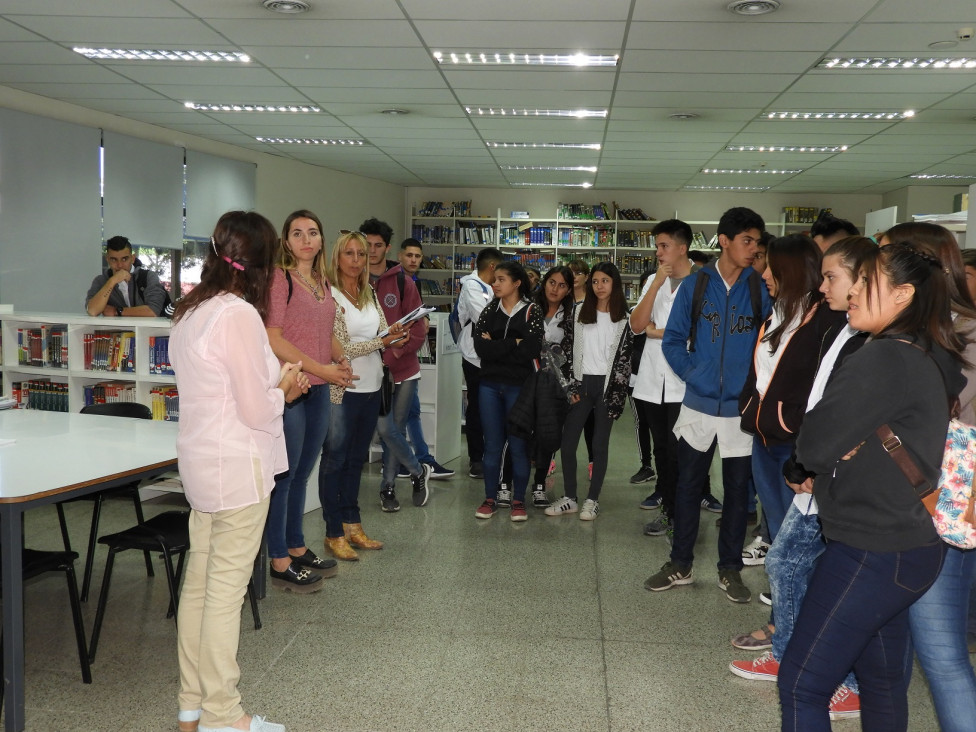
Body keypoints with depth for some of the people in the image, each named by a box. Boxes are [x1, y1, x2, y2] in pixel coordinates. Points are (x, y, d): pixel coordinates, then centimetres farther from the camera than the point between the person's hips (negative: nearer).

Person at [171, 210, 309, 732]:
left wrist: (275, 385, 13)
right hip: (238, 466, -9)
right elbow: (257, 411, -18)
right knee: (227, 589, 0)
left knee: (199, 582, 15)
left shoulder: (189, 312, 9)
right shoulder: (239, 315, -19)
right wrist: (282, 389, 2)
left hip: (200, 462, 9)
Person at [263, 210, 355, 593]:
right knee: (284, 475, 0)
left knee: (302, 473, 17)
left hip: (319, 389, 8)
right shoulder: (279, 277, -10)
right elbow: (272, 338, -17)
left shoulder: (322, 282, 14)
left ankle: (297, 549, 29)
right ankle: (279, 564, 10)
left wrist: (340, 359, 1)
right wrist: (321, 369, -17)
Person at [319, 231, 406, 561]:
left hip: (371, 386, 7)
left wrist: (395, 335, -9)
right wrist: (381, 342, -18)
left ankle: (352, 526, 25)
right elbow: (341, 347, -15)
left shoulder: (370, 295, 11)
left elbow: (383, 333, 13)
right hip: (343, 389, -7)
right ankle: (334, 534, 9)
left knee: (356, 459, 15)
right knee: (335, 460, 2)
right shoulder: (330, 296, -11)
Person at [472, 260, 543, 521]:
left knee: (518, 445, 3)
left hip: (519, 386, -3)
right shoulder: (489, 311, 7)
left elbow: (531, 349, -16)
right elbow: (480, 347, -7)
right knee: (492, 445, 7)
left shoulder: (532, 311, -2)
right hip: (490, 385, 3)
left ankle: (519, 500, 15)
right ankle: (490, 499, 16)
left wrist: (496, 346, -9)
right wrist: (513, 344, -11)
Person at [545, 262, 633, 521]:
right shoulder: (579, 312, 7)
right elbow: (568, 348, 5)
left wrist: (615, 393, -9)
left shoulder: (624, 317, 2)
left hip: (607, 385, -2)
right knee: (567, 443, 1)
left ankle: (592, 500, 12)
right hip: (581, 384, 2)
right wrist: (572, 384, -2)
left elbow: (626, 356, -1)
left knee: (600, 444, 2)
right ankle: (569, 498, 13)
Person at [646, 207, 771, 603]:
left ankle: (730, 569, 23)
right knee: (688, 484, 9)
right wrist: (693, 374, -6)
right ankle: (680, 564, 22)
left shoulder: (761, 289, -2)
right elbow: (673, 340, 4)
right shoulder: (694, 286, -1)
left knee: (737, 488, 9)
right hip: (699, 404, 0)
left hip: (741, 408, 0)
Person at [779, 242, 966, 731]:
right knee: (883, 679, 19)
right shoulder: (931, 361, 8)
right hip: (907, 545, 9)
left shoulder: (885, 359, -21)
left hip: (871, 552, -9)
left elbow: (814, 446, -18)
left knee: (801, 684, -1)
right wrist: (843, 448, -1)